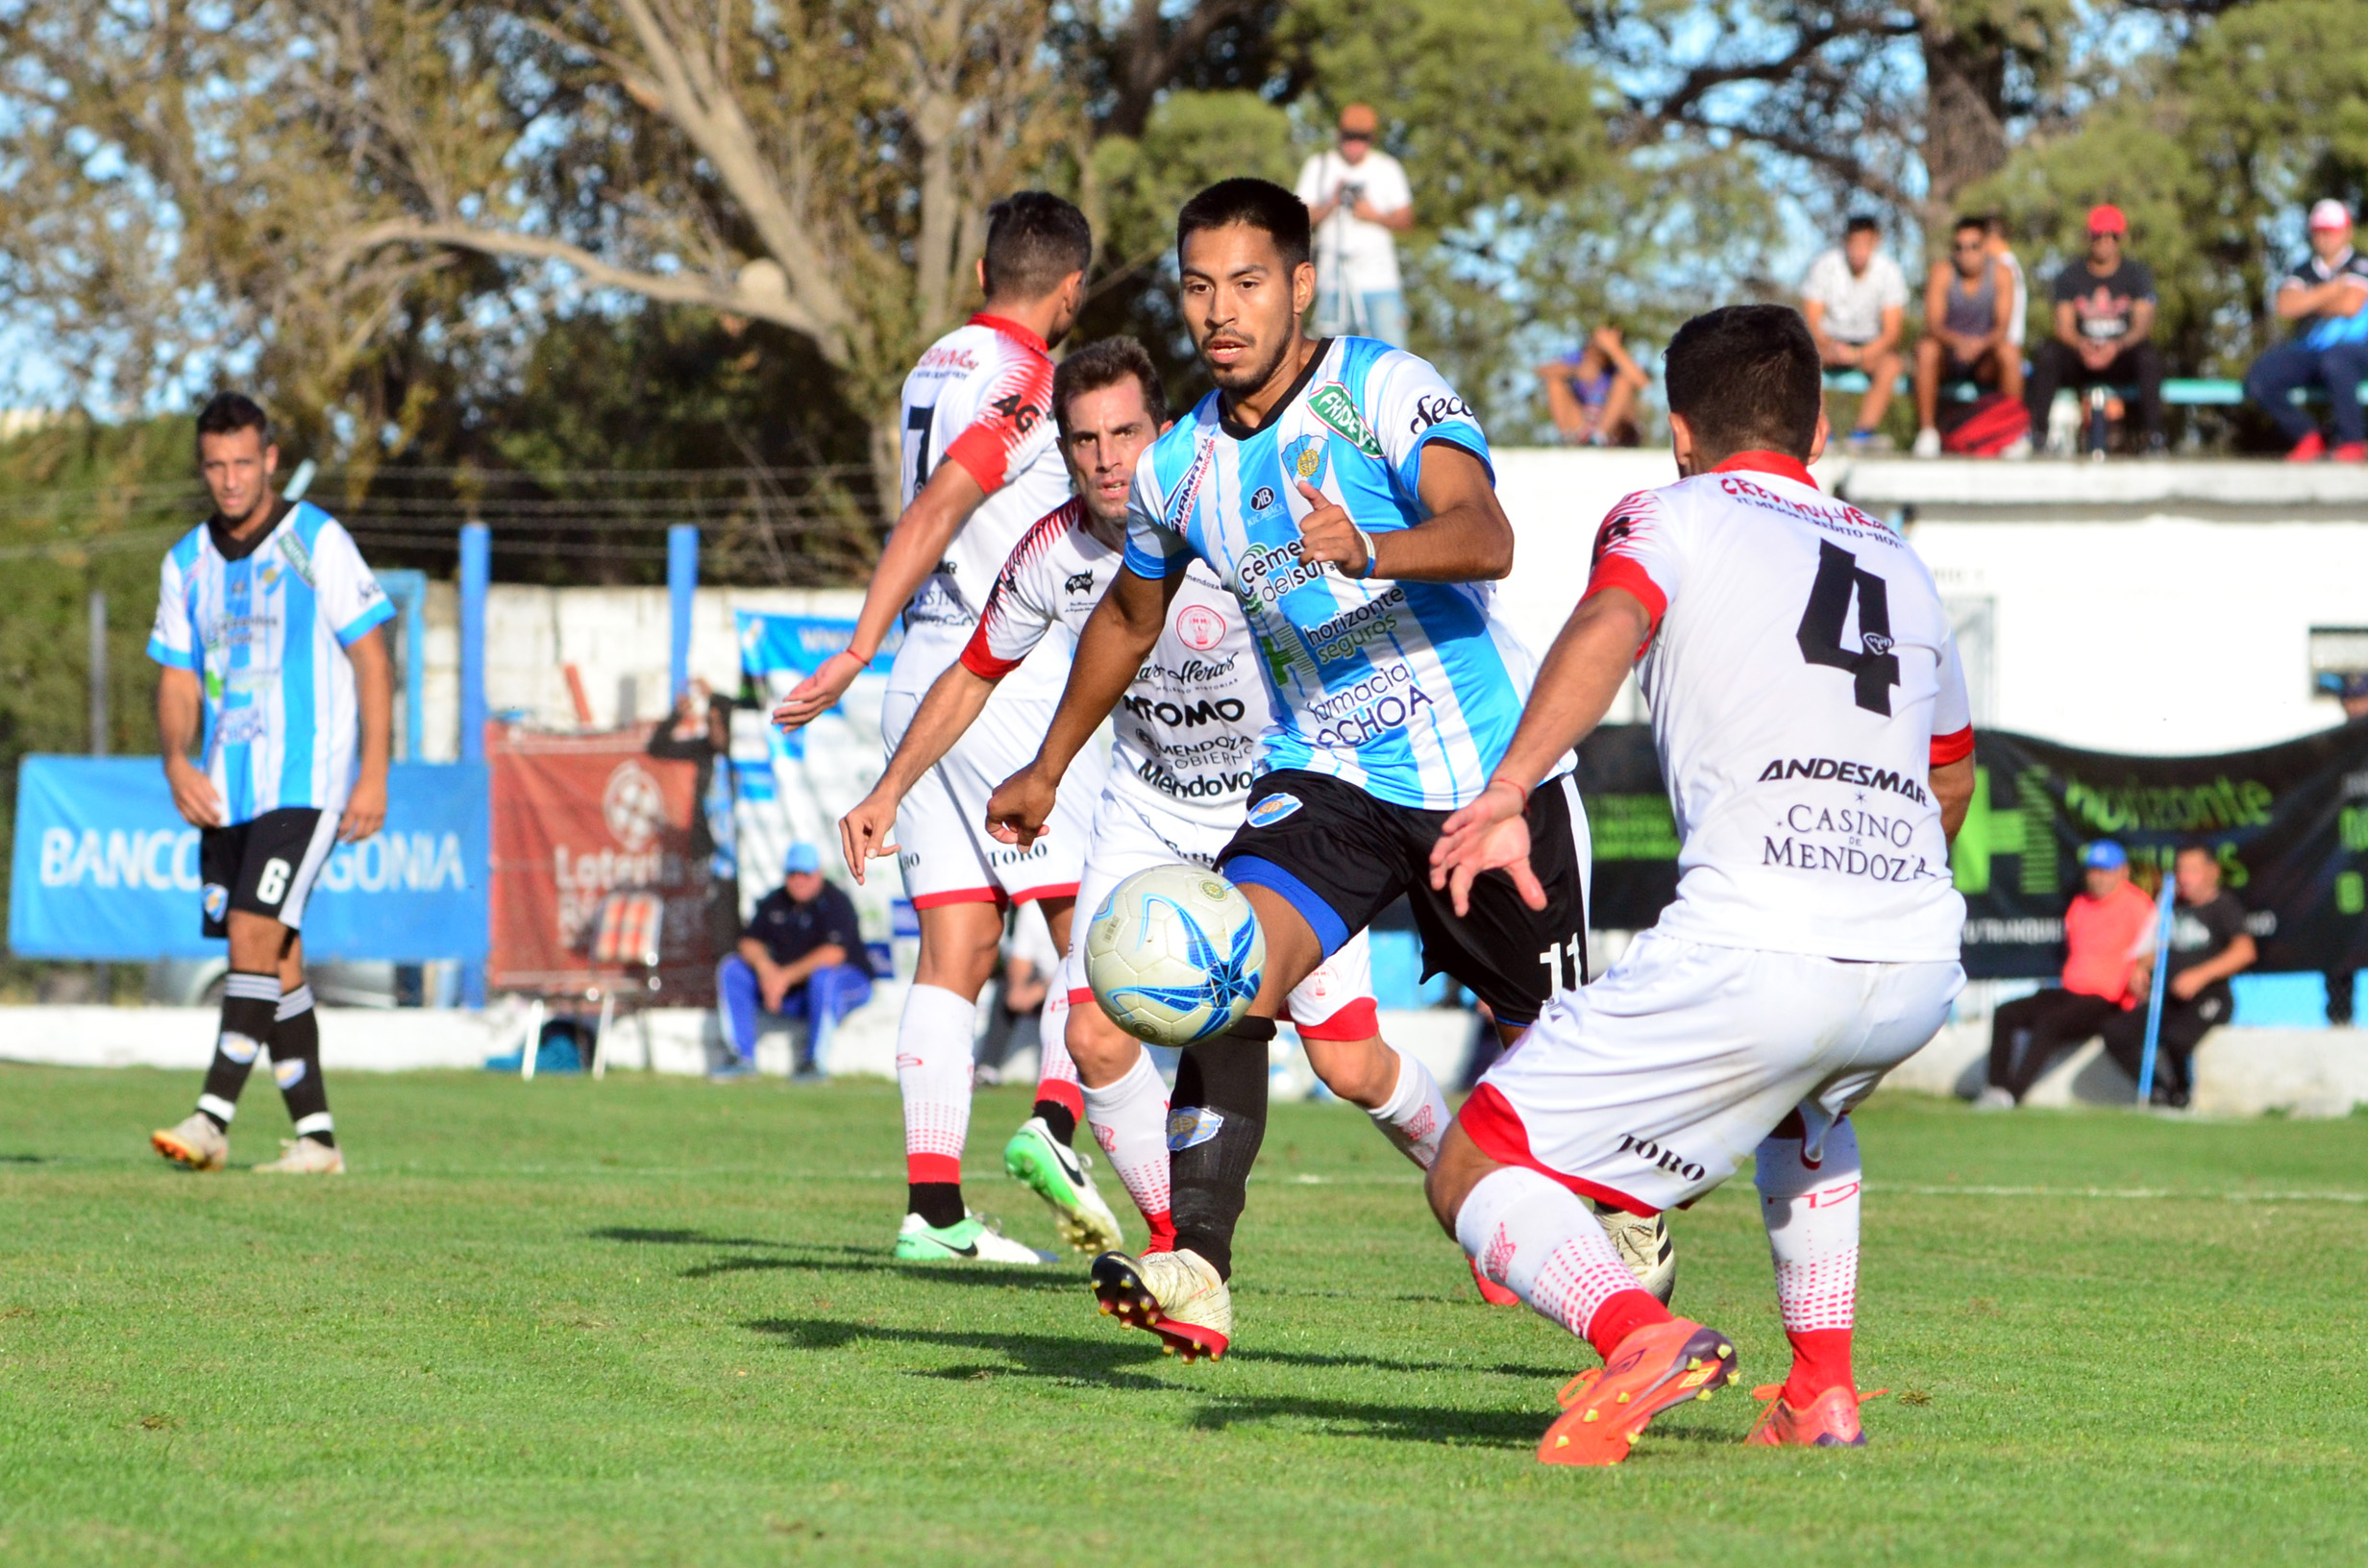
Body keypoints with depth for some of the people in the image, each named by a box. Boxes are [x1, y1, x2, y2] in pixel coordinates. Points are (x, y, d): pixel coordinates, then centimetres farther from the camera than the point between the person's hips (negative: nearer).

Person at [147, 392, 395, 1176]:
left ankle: (213, 1118, -22)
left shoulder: (318, 543, -6)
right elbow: (177, 678, 13)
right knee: (275, 960, 7)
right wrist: (177, 763, -5)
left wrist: (374, 773, -12)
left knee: (255, 933, -18)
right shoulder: (188, 563, 10)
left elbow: (372, 659, -6)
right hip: (225, 788, 6)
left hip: (306, 781, -6)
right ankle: (316, 1137, 12)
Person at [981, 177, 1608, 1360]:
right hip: (1321, 775, 3)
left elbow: (1484, 537, -32)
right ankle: (1195, 1271, -30)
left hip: (1488, 766, -3)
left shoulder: (1387, 391, -14)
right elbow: (1128, 621, 22)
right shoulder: (1177, 468, 2)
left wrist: (1365, 550, -51)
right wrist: (1047, 771, 30)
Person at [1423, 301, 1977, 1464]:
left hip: (1752, 953, -6)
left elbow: (1609, 627, -13)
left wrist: (1505, 796, -26)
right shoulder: (1897, 561, 28)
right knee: (1802, 1099, 41)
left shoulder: (1671, 517, 11)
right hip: (1922, 964, 6)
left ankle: (1641, 1336, -26)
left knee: (1476, 1174, 3)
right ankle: (1823, 1390, 27)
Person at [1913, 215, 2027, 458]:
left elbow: (2004, 326, -16)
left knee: (2009, 352, -30)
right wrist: (1957, 342, -40)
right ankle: (1927, 431, -27)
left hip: (1985, 362, 0)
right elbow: (1933, 324, -19)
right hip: (1948, 361, 0)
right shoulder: (1943, 272, -11)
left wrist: (1982, 344, -39)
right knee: (1927, 350, -32)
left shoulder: (2001, 273, -9)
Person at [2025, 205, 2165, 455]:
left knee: (2149, 357, -34)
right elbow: (2064, 327, -3)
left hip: (2121, 360, -1)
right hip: (2080, 359, 1)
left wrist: (2116, 347, -30)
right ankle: (2035, 432, -31)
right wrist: (2082, 345, -28)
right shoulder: (2070, 277, 6)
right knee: (2046, 355, -30)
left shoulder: (2136, 274, 3)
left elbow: (2143, 324, -8)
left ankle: (2154, 438, -34)